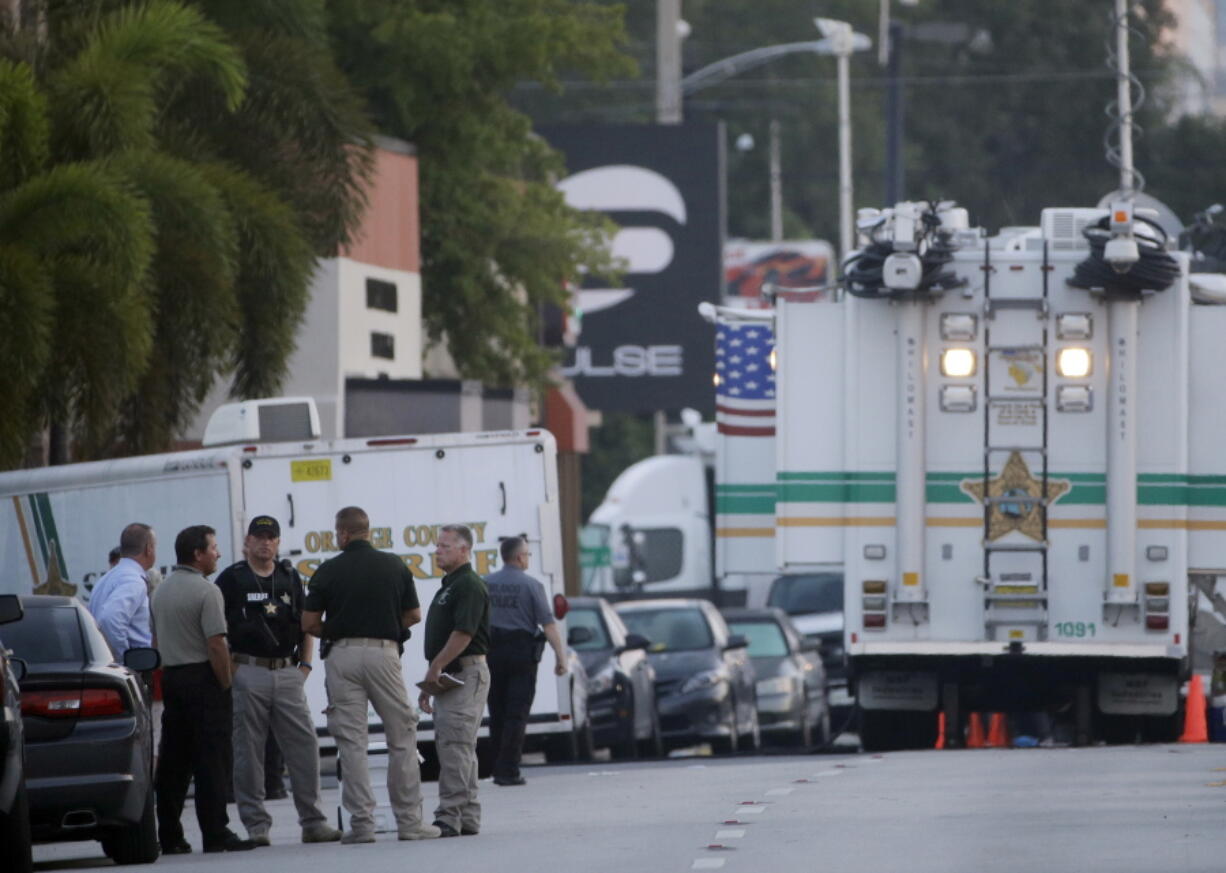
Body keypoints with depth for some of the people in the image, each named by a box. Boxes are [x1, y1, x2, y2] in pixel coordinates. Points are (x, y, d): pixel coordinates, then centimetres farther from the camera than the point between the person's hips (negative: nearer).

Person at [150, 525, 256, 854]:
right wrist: (226, 684, -11)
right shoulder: (206, 591, -13)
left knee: (172, 761, 9)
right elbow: (216, 645, -18)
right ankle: (215, 833, -8)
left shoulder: (161, 591, 13)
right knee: (210, 761, -6)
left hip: (170, 676, 8)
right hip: (202, 678, -8)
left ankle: (169, 836, 10)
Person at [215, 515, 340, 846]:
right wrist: (229, 668, -8)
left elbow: (306, 624, 20)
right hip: (247, 671, -4)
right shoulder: (232, 579, 2)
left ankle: (313, 821, 3)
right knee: (248, 751, -2)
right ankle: (256, 824, 3)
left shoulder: (289, 577, 15)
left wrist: (304, 664, 9)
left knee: (304, 745, -1)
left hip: (287, 672, 4)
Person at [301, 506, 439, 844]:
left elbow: (309, 623, 1)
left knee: (351, 742, 1)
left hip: (343, 654, 0)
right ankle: (409, 820, 6)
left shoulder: (328, 571, 0)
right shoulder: (394, 566, 4)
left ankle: (361, 822, -2)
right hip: (384, 651, 0)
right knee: (402, 737, 8)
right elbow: (414, 615, 9)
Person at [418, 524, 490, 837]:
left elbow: (463, 634, -21)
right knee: (459, 747, 11)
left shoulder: (469, 586, -12)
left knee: (455, 745, -14)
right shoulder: (449, 586, 20)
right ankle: (467, 819, 14)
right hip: (450, 677, 11)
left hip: (466, 673, -11)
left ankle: (450, 817, -17)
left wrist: (435, 667, -17)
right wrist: (430, 681, 20)